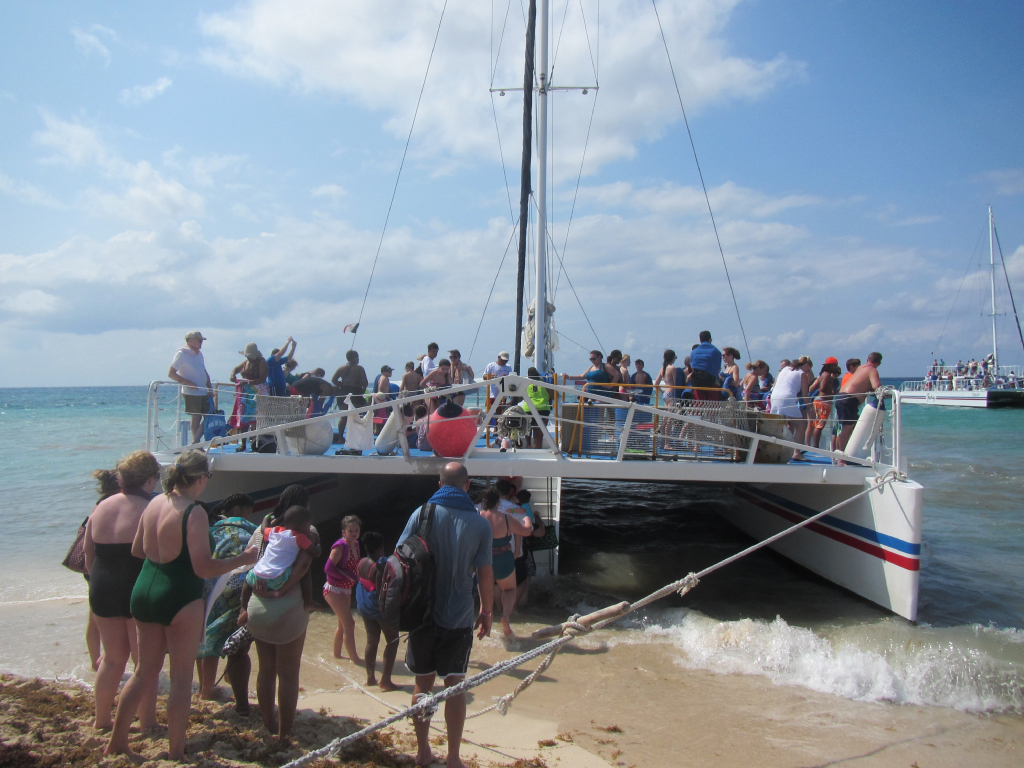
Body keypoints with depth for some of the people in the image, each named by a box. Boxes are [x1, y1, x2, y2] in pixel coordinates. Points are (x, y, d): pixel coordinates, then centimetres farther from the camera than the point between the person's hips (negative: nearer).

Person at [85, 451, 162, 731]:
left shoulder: (101, 508, 5)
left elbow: (88, 559, 12)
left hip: (102, 592, 6)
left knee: (113, 658, 21)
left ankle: (101, 719, 30)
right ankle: (148, 724, 13)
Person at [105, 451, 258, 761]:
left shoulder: (154, 503, 3)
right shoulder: (194, 514, -19)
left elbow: (136, 550, 16)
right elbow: (204, 568, -19)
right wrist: (243, 559, -8)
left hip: (143, 592, 7)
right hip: (179, 599, -7)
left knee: (145, 672, 21)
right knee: (181, 678, 7)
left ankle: (116, 742, 31)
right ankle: (175, 753, 16)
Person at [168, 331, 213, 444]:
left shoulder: (199, 353, 14)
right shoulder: (181, 354, -8)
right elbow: (170, 373, -11)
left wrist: (210, 387, 9)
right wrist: (187, 383, -18)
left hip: (203, 392, 7)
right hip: (191, 393, -7)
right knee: (196, 418, -3)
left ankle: (195, 443, 10)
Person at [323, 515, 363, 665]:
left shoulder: (356, 545, 4)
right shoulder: (340, 546, -20)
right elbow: (328, 568, -25)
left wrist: (356, 576, -3)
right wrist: (349, 576, -20)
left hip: (346, 590, 9)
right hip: (334, 589, -9)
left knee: (343, 625, 19)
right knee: (349, 624, -8)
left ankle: (337, 654, 34)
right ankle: (355, 658, 0)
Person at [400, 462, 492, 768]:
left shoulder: (422, 514, -4)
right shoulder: (479, 524, -5)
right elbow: (485, 574, -4)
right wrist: (487, 612, 9)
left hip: (423, 613, 1)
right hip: (459, 617, -1)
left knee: (423, 683, 14)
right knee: (455, 686, 8)